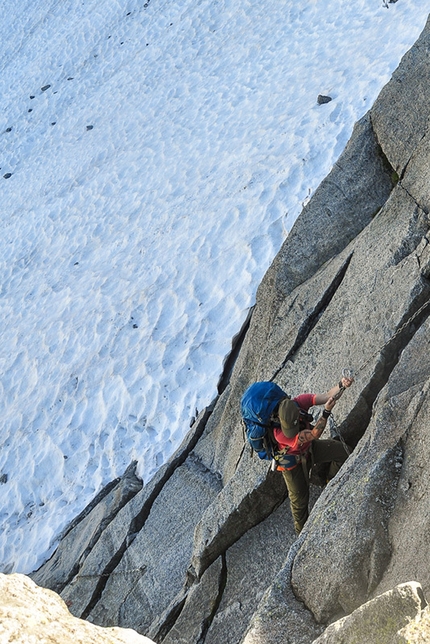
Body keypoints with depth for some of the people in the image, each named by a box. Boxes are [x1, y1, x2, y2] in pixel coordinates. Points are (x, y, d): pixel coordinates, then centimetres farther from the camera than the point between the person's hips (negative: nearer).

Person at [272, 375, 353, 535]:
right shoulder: (279, 433, -43)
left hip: (308, 448, 5)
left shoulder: (299, 402, -32)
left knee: (341, 451, -9)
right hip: (292, 462, -5)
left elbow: (327, 395, -30)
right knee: (299, 499, 6)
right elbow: (314, 434, -41)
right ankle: (302, 532, 33)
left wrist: (341, 385, -49)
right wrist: (326, 411, -50)